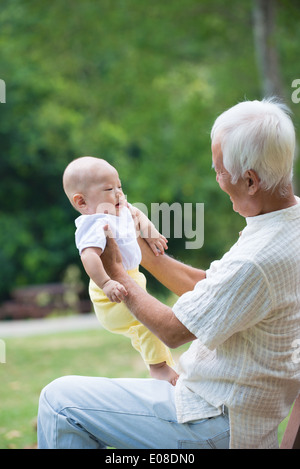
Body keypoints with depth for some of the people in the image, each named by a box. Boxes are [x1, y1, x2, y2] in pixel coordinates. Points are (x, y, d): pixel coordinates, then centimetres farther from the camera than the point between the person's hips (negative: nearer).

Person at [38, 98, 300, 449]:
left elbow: (172, 331, -18)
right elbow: (206, 286, 10)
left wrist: (115, 272, -4)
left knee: (59, 401, -6)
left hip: (218, 426, -10)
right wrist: (141, 249, 9)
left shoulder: (256, 262, -31)